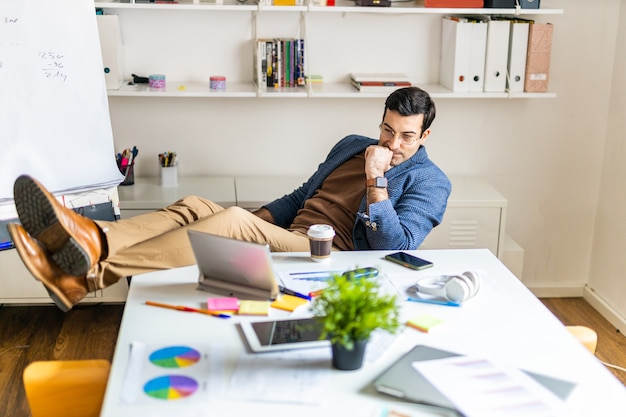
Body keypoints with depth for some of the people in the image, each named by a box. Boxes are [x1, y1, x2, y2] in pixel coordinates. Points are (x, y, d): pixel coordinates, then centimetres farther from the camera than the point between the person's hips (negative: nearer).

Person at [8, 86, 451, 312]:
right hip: (284, 238, 7)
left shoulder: (430, 182, 5)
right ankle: (93, 237, -40)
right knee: (196, 207, -17)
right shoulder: (352, 146, 24)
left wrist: (376, 180, -16)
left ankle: (92, 273, -44)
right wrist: (253, 221, 13)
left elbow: (396, 248, -10)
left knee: (231, 220, -32)